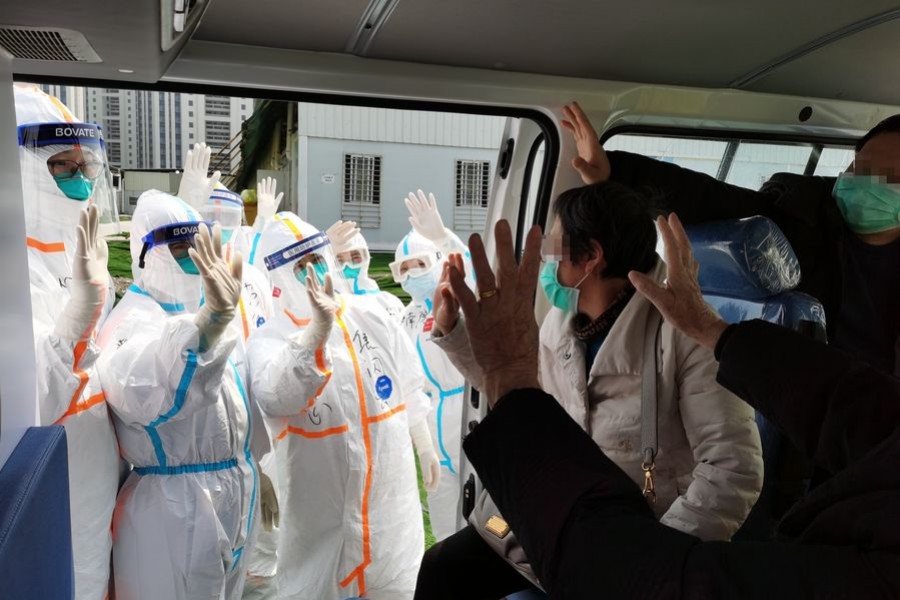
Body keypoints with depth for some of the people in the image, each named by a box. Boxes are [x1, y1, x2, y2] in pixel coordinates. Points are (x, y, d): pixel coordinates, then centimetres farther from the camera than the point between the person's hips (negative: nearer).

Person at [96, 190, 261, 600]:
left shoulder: (205, 310, 9)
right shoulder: (133, 320, -19)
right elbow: (140, 392, -44)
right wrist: (210, 321, -57)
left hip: (233, 494, 8)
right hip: (174, 506, -8)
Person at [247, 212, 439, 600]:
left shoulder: (371, 319, -2)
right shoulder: (270, 339, -13)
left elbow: (409, 391, 9)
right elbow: (273, 398, -36)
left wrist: (426, 449, 16)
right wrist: (317, 331, -45)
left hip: (390, 498, 3)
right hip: (321, 511, -3)